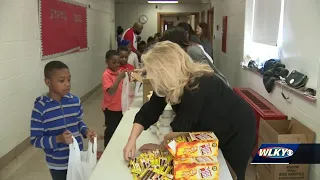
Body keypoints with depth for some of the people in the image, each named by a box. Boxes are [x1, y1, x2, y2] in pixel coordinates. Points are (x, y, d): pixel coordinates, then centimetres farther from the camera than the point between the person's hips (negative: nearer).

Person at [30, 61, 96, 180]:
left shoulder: (75, 101, -6)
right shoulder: (40, 108, -18)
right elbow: (35, 140, -15)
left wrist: (86, 131, -10)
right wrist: (58, 139, -28)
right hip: (57, 164, -4)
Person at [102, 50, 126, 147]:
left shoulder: (118, 72, 4)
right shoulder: (106, 75, -18)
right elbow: (111, 91, -30)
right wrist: (119, 77, -34)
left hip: (119, 107, 7)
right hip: (110, 108, -7)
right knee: (111, 130, 4)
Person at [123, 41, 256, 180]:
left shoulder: (197, 86, -38)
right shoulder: (169, 84, -13)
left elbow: (181, 127, -31)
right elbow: (149, 111, -12)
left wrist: (160, 148, -17)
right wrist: (132, 140, -21)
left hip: (237, 131, -7)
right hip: (212, 132, 7)